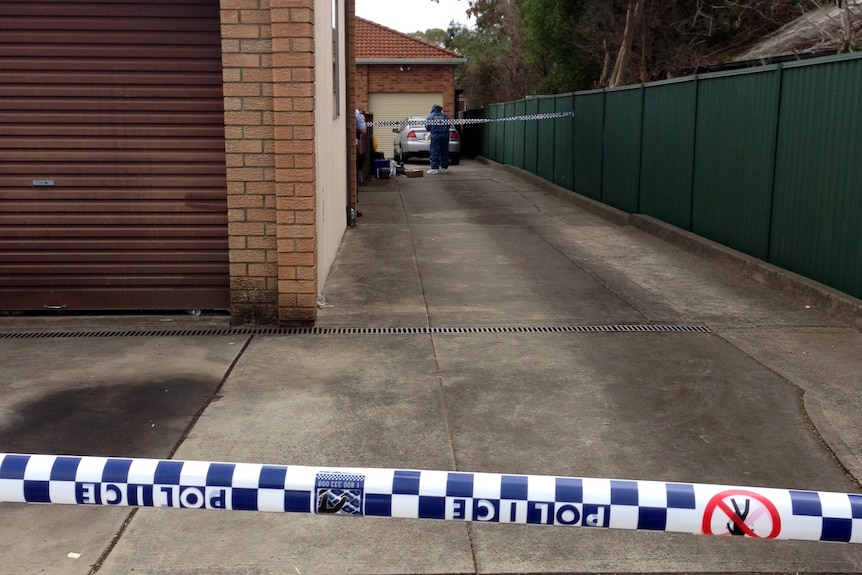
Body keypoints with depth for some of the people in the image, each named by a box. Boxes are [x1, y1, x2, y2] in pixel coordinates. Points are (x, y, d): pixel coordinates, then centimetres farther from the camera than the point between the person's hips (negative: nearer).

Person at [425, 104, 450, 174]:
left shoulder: (430, 117, 1)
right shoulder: (445, 116, 9)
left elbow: (427, 128, 1)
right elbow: (449, 126, 10)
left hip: (435, 135, -3)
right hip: (445, 135, 3)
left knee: (434, 152, -2)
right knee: (444, 151, 11)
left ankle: (435, 168, -8)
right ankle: (444, 167, 16)